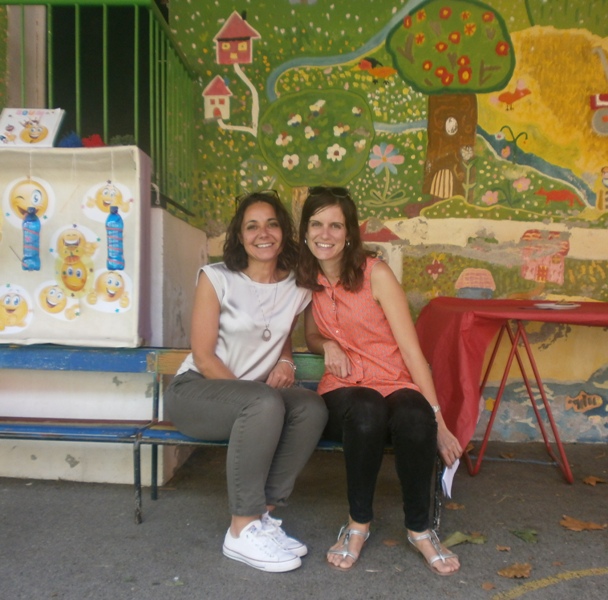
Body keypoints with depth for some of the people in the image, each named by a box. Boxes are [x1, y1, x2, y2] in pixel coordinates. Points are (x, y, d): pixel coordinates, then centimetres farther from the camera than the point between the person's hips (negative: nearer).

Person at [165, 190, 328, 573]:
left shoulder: (297, 288, 4)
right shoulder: (217, 278, -7)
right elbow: (203, 355, -10)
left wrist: (285, 361, -3)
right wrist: (251, 391, -19)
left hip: (258, 398, 4)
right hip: (196, 390, -4)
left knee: (312, 407, -25)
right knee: (265, 403, -34)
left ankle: (263, 515, -13)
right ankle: (243, 531, -20)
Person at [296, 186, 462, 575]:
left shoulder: (375, 273, -7)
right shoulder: (308, 280, 6)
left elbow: (411, 347, -10)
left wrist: (438, 419, -14)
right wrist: (327, 346, -5)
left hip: (396, 384, -1)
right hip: (343, 390, 2)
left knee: (415, 419, -36)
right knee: (366, 413, -36)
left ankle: (419, 529, -8)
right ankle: (359, 523, -11)